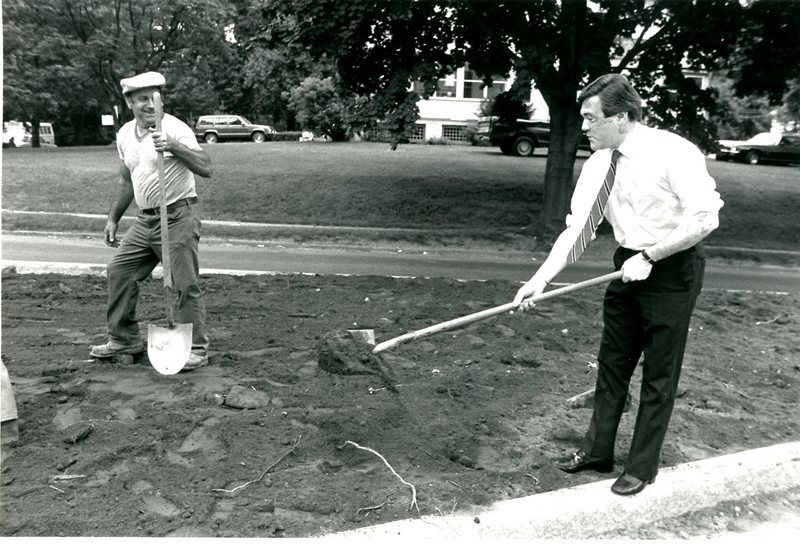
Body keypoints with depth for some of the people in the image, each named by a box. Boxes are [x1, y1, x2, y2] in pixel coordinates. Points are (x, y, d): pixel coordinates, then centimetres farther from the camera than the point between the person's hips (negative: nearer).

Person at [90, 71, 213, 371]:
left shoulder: (175, 129, -12)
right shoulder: (125, 134, 11)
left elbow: (205, 168, -24)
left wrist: (174, 147, -37)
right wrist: (113, 218, 23)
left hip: (178, 218, -7)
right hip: (145, 219, 8)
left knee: (186, 285, -6)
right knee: (119, 272, 12)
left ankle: (197, 349, 7)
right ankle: (124, 339, 28)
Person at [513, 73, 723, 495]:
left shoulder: (673, 152, -19)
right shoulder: (598, 165, -1)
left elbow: (704, 218, -21)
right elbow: (576, 228, -3)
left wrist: (648, 257, -21)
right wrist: (541, 278, -12)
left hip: (673, 268, -6)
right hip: (630, 266, 6)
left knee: (659, 372, 5)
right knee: (612, 361, 13)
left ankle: (643, 466, 21)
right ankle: (597, 450, 29)